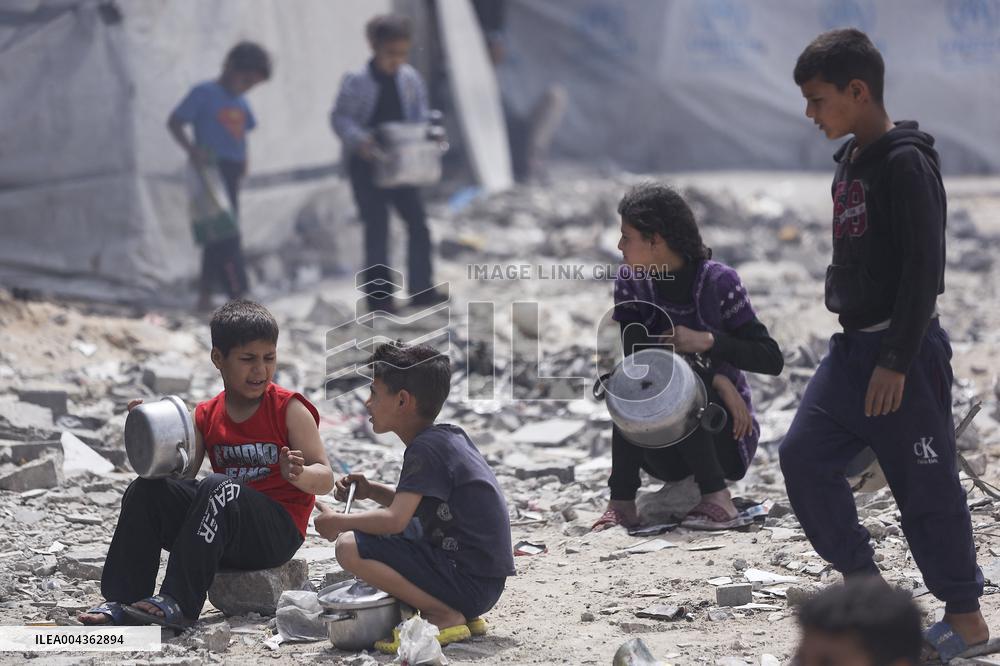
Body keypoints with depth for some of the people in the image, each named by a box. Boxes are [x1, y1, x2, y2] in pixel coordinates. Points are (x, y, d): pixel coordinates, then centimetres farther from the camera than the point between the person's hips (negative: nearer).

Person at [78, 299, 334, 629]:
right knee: (146, 490, -13)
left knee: (217, 487, -33)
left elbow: (325, 478, -7)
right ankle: (123, 602, -16)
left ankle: (178, 603, -34)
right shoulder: (206, 416, 10)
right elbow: (181, 475, 2)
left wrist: (298, 475, -30)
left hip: (278, 531, -5)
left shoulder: (290, 410, -2)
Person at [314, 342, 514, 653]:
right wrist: (371, 491, 11)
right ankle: (462, 614, 13)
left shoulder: (425, 448, -15)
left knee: (350, 547, -17)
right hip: (485, 577, 10)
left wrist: (337, 522, -8)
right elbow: (413, 507, 26)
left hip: (469, 581, -10)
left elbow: (395, 520, -23)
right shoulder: (449, 436, 14)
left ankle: (445, 617, -11)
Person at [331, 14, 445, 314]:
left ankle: (421, 289, 14)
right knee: (377, 228, 1)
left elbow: (421, 114, 10)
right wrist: (359, 140, -25)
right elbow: (340, 117, -10)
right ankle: (379, 294, 11)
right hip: (366, 166, -4)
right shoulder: (356, 81, -12)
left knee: (418, 224, 3)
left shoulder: (410, 79, 0)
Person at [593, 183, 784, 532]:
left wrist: (707, 341, -31)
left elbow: (772, 359, -17)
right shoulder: (630, 281, -3)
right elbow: (634, 350, -19)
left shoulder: (719, 281, -13)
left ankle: (716, 498, -28)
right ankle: (622, 502, -25)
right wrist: (714, 377, -27)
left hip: (725, 437, -3)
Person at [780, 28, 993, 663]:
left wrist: (896, 361, -21)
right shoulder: (852, 160, 12)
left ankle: (966, 615, 10)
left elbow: (924, 268, -20)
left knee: (925, 484, -2)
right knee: (804, 455, 2)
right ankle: (863, 584, 14)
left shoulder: (906, 163, -16)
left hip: (904, 351, -9)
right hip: (853, 347, 9)